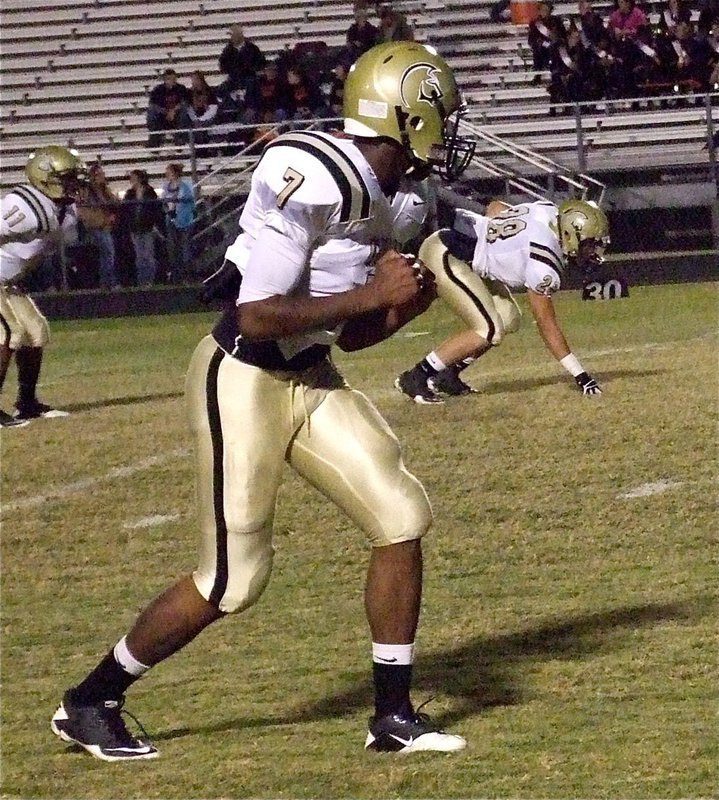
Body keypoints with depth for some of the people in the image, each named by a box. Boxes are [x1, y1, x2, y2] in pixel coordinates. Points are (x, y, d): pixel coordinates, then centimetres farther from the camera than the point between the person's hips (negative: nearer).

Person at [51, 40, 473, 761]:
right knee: (232, 579, -2)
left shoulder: (376, 198, 7)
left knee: (401, 517, -1)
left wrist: (407, 302, -2)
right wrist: (371, 294, -22)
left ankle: (394, 717, 10)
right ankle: (88, 703, 17)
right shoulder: (312, 180, -24)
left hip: (309, 378, 9)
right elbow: (259, 317, -27)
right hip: (243, 379, -9)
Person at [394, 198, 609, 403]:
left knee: (509, 319, 9)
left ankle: (447, 375, 16)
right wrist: (580, 375, -17)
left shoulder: (547, 211, 1)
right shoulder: (543, 265, -23)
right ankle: (415, 378, -8)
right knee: (489, 331, -15)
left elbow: (494, 207, 18)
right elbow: (547, 326, -19)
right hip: (444, 258, -11)